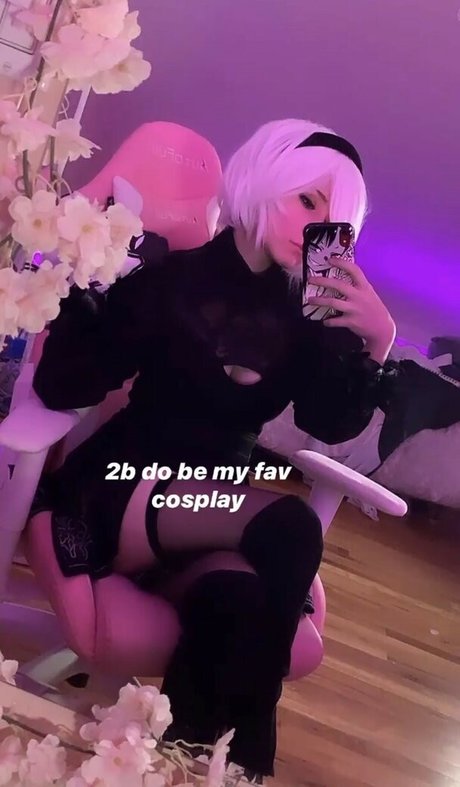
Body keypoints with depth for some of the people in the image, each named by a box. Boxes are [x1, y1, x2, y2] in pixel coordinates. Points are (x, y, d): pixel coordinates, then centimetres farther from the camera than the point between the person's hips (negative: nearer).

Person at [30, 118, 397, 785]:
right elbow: (63, 388, -10)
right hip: (119, 492, -3)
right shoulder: (170, 278, -5)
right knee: (288, 528, -30)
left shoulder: (304, 314, 9)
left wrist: (377, 342, -18)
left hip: (213, 504, 4)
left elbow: (331, 425, -4)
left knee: (238, 601, -33)